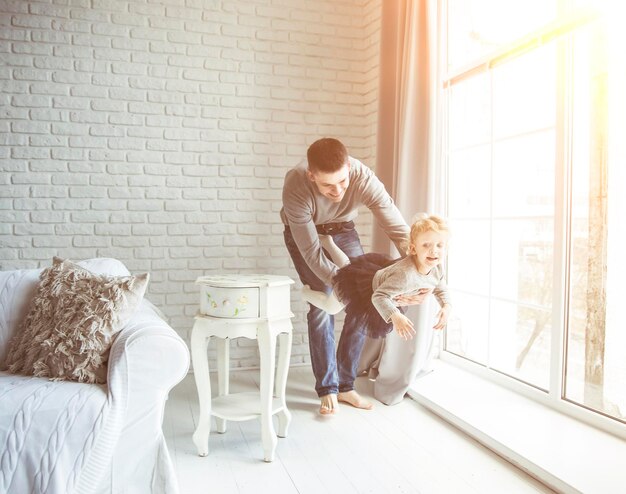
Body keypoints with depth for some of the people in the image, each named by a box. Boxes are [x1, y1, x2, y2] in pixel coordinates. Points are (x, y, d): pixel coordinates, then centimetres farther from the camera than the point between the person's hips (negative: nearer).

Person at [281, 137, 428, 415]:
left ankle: (345, 385, 10)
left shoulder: (364, 179, -34)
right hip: (304, 235, -2)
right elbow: (313, 254, -34)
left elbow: (400, 231, -31)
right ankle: (327, 389, 1)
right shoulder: (295, 187, -39)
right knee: (322, 304, -15)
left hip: (343, 231, 3)